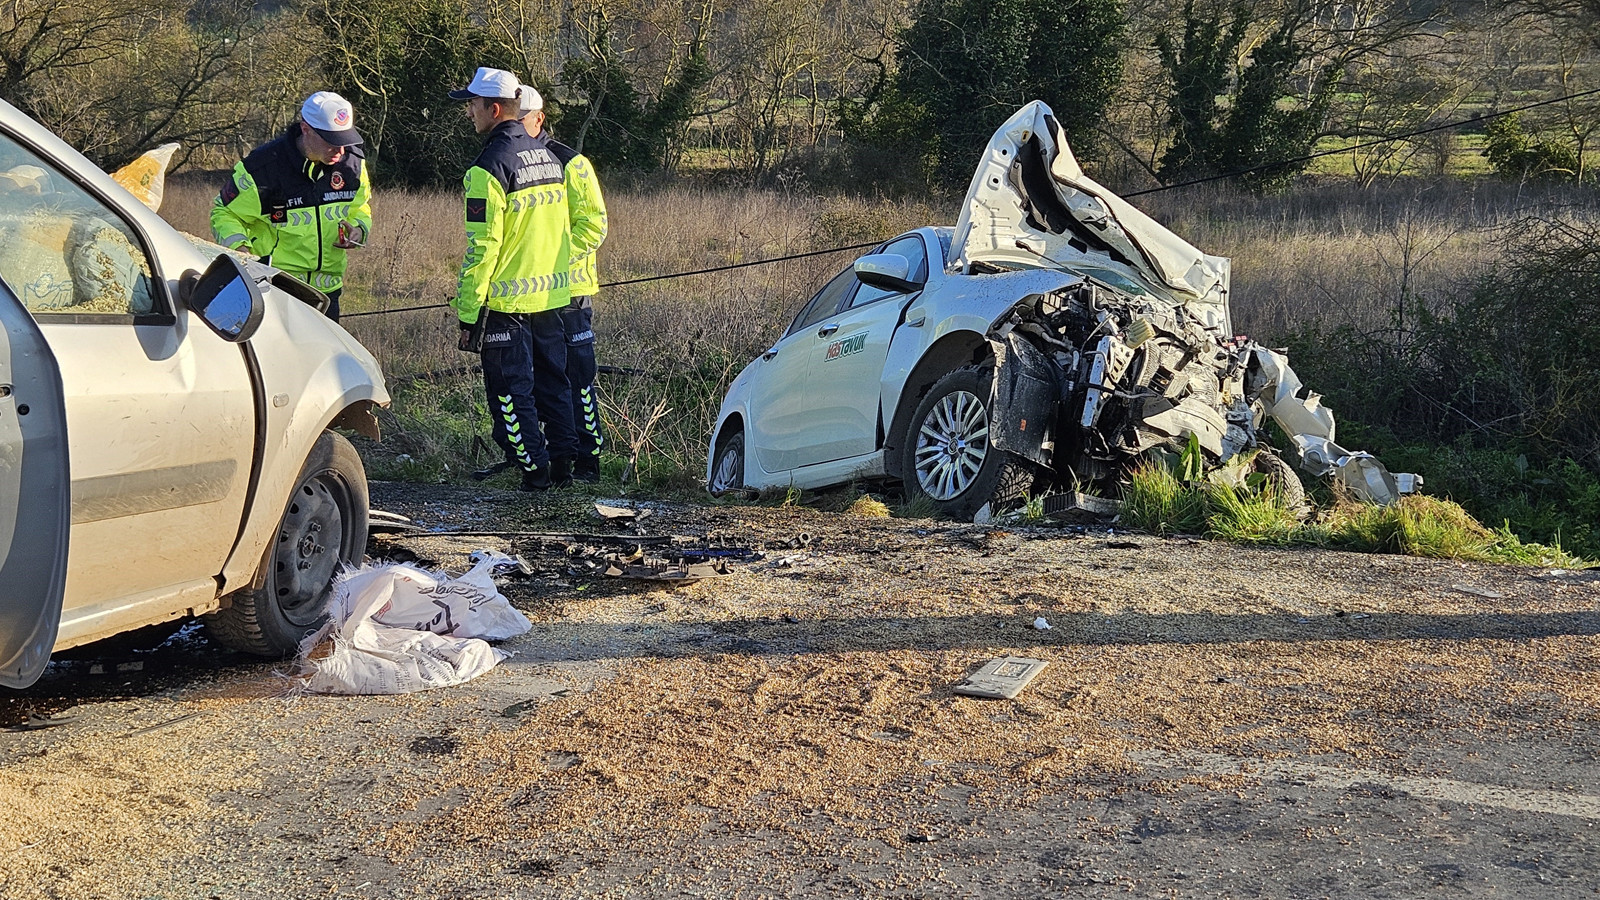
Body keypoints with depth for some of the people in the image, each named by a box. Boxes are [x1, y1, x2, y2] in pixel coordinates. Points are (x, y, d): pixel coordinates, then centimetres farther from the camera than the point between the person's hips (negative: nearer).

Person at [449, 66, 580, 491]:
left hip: (507, 301, -8)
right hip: (552, 296, 8)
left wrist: (468, 312, -13)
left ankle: (535, 468, 3)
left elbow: (482, 246, -18)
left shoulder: (490, 166, -16)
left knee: (511, 390, 2)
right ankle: (563, 465, 20)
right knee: (552, 383, 15)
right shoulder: (548, 156, 9)